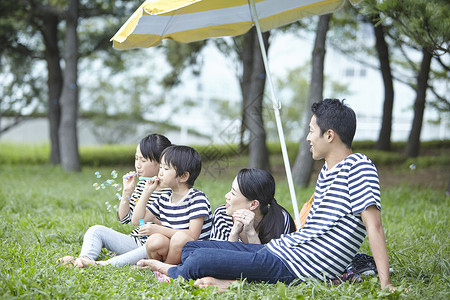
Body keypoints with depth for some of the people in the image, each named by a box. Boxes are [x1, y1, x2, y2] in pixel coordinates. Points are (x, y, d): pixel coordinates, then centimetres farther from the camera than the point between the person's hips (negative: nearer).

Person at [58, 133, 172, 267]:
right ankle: (85, 258, -31)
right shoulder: (140, 184, 11)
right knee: (96, 230, -2)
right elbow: (124, 219, 11)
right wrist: (127, 191, -1)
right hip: (134, 241, 7)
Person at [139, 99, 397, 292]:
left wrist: (385, 284, -24)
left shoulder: (358, 167, -14)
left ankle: (174, 272, 12)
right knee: (191, 247, 13)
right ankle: (230, 281, -11)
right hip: (278, 249, 11)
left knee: (199, 261, -20)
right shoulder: (327, 170, 16)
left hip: (295, 266, -11)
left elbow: (374, 226, -19)